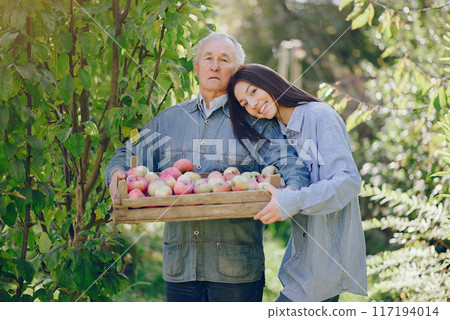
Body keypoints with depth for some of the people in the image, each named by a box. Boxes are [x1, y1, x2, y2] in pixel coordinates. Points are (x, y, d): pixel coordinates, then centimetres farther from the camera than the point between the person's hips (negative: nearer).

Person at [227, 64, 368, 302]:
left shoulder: (320, 116, -11)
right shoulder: (282, 132, 15)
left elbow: (348, 181, -21)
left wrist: (291, 202, -28)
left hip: (330, 252, -8)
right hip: (305, 251, 8)